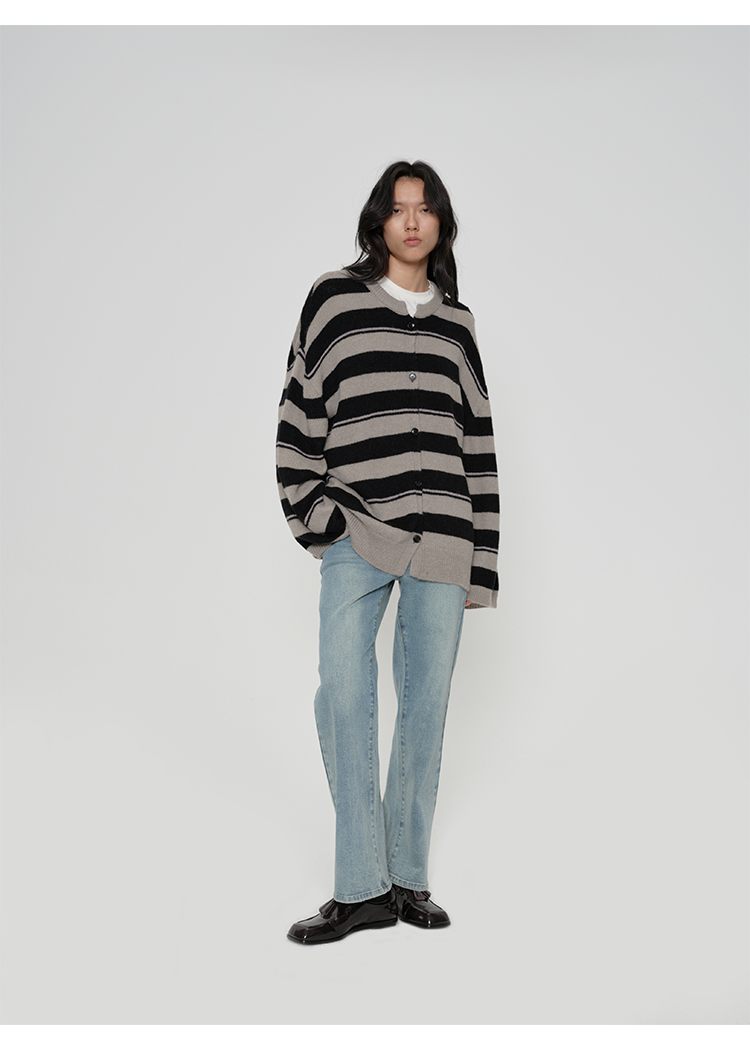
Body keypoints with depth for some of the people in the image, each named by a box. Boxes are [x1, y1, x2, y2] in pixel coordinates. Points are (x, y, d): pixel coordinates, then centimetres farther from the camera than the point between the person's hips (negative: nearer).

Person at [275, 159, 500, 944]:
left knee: (427, 701, 4)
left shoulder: (456, 322, 15)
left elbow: (478, 443, 14)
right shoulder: (334, 298, 7)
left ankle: (408, 879, 16)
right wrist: (311, 513, -4)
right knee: (344, 693, -10)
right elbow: (299, 411, 5)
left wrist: (481, 562, 10)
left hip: (443, 537, 3)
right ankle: (361, 889, 1)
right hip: (358, 532, -2)